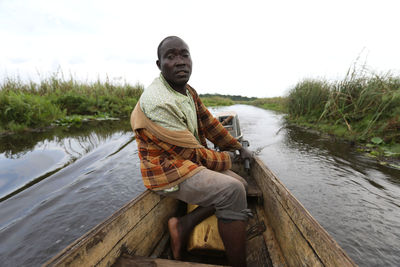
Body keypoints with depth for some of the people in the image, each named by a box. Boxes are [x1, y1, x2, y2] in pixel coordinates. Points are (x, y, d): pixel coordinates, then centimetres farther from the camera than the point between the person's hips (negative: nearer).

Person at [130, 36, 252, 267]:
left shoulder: (189, 91, 5)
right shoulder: (156, 102, -24)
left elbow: (210, 124, 10)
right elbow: (194, 153, -22)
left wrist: (239, 147, 13)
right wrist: (226, 158, -5)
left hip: (190, 162, 9)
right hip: (168, 172, -9)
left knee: (241, 184, 5)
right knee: (232, 191, -24)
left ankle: (185, 224, 0)